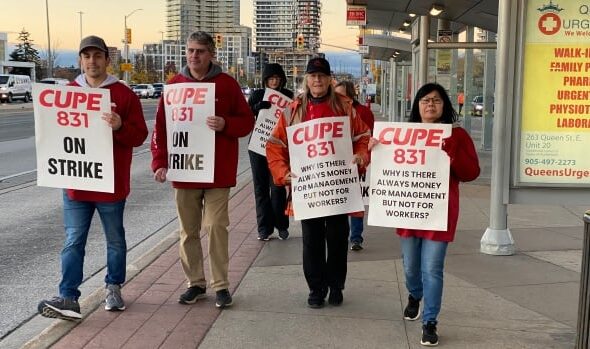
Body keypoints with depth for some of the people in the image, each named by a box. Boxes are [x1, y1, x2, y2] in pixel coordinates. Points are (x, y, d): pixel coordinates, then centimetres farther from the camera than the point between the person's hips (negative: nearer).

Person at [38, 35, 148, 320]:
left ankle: (114, 288, 29)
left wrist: (120, 127, -25)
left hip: (112, 183, -2)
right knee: (73, 242, 2)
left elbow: (140, 135, -6)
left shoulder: (124, 94, -4)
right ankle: (68, 298, 4)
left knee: (115, 240, 12)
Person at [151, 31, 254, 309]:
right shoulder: (175, 85, 5)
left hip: (218, 171, -3)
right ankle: (195, 283, 23)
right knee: (188, 230, 9)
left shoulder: (227, 84, 0)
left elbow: (247, 121, 0)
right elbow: (161, 126, 5)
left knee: (217, 227, -1)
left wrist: (225, 124, -20)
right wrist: (159, 162, -4)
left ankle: (220, 285, 11)